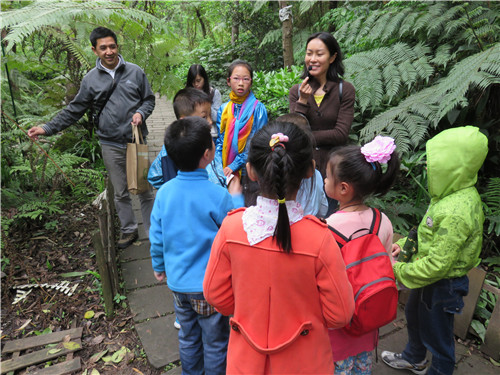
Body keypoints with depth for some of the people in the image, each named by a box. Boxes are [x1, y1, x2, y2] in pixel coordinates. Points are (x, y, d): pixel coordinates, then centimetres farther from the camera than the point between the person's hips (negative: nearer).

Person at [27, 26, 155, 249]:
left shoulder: (135, 72, 1)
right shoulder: (90, 80, 4)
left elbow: (149, 99, 10)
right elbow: (74, 111, 8)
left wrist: (141, 113, -12)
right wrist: (47, 128, 0)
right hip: (111, 145, 1)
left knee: (145, 190, 7)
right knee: (120, 193, 12)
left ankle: (154, 232, 22)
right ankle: (129, 230, 30)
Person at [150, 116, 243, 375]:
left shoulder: (164, 192, -10)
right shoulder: (218, 196, -24)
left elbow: (156, 236, 0)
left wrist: (159, 266, 17)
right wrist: (236, 197, 0)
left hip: (177, 283, 5)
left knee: (188, 338, 27)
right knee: (215, 343, 18)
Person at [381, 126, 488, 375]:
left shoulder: (456, 212, -34)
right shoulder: (456, 194, -3)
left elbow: (437, 265, -31)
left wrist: (398, 271, -19)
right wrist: (405, 243, 1)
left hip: (442, 285, -10)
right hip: (428, 280, 10)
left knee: (436, 336, 13)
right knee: (414, 316, 30)